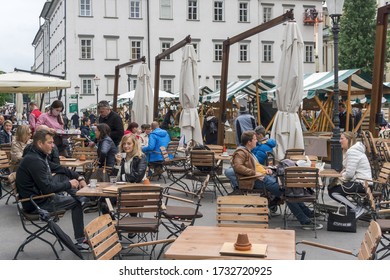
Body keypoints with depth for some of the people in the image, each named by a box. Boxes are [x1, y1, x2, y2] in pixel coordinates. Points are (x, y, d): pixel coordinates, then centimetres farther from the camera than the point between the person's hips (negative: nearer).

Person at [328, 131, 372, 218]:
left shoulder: (352, 152, -19)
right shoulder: (352, 150, 15)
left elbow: (349, 174, -24)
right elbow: (350, 170, 17)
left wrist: (340, 178, -6)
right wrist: (341, 174, -2)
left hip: (361, 183, -11)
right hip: (357, 180, 11)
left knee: (333, 192, -11)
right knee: (331, 187, 12)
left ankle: (357, 209, -7)